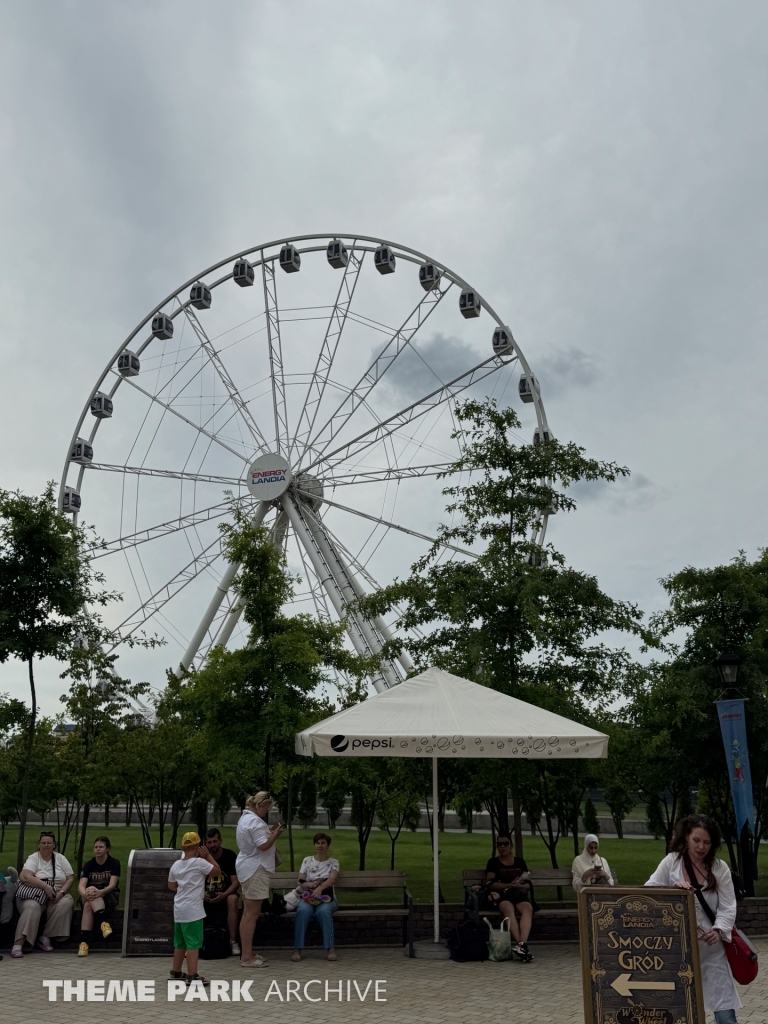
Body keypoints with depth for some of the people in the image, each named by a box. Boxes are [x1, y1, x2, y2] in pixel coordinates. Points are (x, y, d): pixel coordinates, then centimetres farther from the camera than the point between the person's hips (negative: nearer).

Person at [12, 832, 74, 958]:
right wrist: (46, 887, -27)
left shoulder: (60, 858, 9)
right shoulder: (33, 858, 0)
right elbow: (25, 877, -18)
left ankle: (45, 938, -19)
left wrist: (61, 892, -14)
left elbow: (70, 878, 6)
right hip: (35, 894, -2)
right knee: (32, 907, -35)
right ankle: (18, 945, -36)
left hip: (57, 895, 3)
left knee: (66, 904, -28)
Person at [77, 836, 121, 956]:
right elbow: (81, 885, -12)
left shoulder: (114, 863, -6)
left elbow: (112, 885, -16)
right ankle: (104, 922, -43)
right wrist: (84, 894, -37)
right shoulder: (89, 865, 1)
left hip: (110, 896, -2)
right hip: (89, 897, 3)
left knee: (88, 905, -33)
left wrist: (100, 892, -39)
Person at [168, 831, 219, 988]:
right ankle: (192, 976, -8)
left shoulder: (176, 865, 7)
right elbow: (216, 870, -3)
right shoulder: (199, 862, -14)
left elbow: (171, 886, 17)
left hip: (179, 909, 8)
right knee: (193, 943, -6)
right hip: (192, 910, -8)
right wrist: (207, 855, 1)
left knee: (180, 942, 20)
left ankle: (176, 972, 30)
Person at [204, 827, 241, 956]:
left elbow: (236, 882, -11)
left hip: (225, 894, -2)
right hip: (207, 896, 2)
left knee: (232, 899, -34)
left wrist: (224, 895, -28)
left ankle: (233, 941, -27)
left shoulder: (230, 856, -9)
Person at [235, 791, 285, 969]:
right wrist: (275, 834, -12)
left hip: (247, 868, 11)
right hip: (255, 869, -11)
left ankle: (247, 953, 23)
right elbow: (263, 846, -24)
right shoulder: (255, 821, -18)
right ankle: (247, 957, -3)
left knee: (249, 914, 16)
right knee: (251, 914, -6)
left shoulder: (245, 818, 15)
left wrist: (270, 831, 11)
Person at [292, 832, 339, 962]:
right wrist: (311, 884, -18)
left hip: (326, 897, -1)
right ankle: (297, 949, -28)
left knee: (323, 911, -36)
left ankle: (330, 948, -29)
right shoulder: (307, 860, 13)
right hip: (308, 896, 1)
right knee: (303, 910, -34)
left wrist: (320, 887, -32)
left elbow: (332, 878, -11)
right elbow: (301, 883, 6)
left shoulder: (333, 862, 9)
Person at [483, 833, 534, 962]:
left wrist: (518, 886, -10)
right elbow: (490, 884, 0)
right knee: (508, 907, -38)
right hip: (500, 897, -2)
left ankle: (521, 944, -49)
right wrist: (509, 885, -15)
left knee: (528, 907, -34)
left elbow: (528, 885, 14)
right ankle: (522, 945, -47)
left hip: (519, 895, 2)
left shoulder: (520, 862, 21)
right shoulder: (493, 862, 14)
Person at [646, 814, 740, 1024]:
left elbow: (728, 908, -4)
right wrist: (672, 888, -22)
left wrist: (719, 931, -22)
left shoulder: (720, 868, 0)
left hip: (710, 949, 0)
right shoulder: (671, 861, -1)